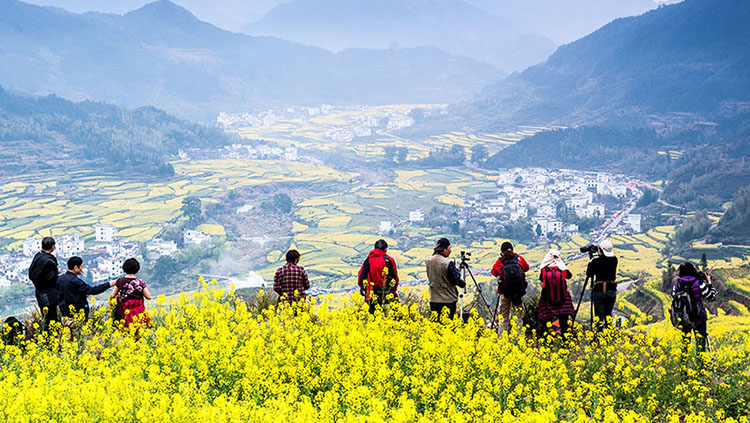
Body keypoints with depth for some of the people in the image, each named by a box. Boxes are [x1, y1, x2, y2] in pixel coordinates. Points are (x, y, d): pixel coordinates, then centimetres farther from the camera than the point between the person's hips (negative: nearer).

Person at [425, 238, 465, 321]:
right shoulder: (448, 263, -20)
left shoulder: (428, 261, -4)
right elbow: (456, 280, -15)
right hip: (448, 300, -5)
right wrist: (463, 284, 8)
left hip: (434, 300, 5)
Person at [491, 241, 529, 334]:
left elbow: (494, 272, 10)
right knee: (517, 316, 8)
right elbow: (526, 268, 18)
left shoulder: (500, 261, -5)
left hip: (504, 293, 0)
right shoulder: (519, 259, -1)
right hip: (519, 293, 1)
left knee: (503, 316, 9)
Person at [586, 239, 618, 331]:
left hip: (599, 290, -4)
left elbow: (588, 274, -6)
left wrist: (590, 262, 7)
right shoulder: (614, 260, 1)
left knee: (600, 315, 2)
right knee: (608, 313, 16)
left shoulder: (596, 260, -12)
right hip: (612, 290, 4)